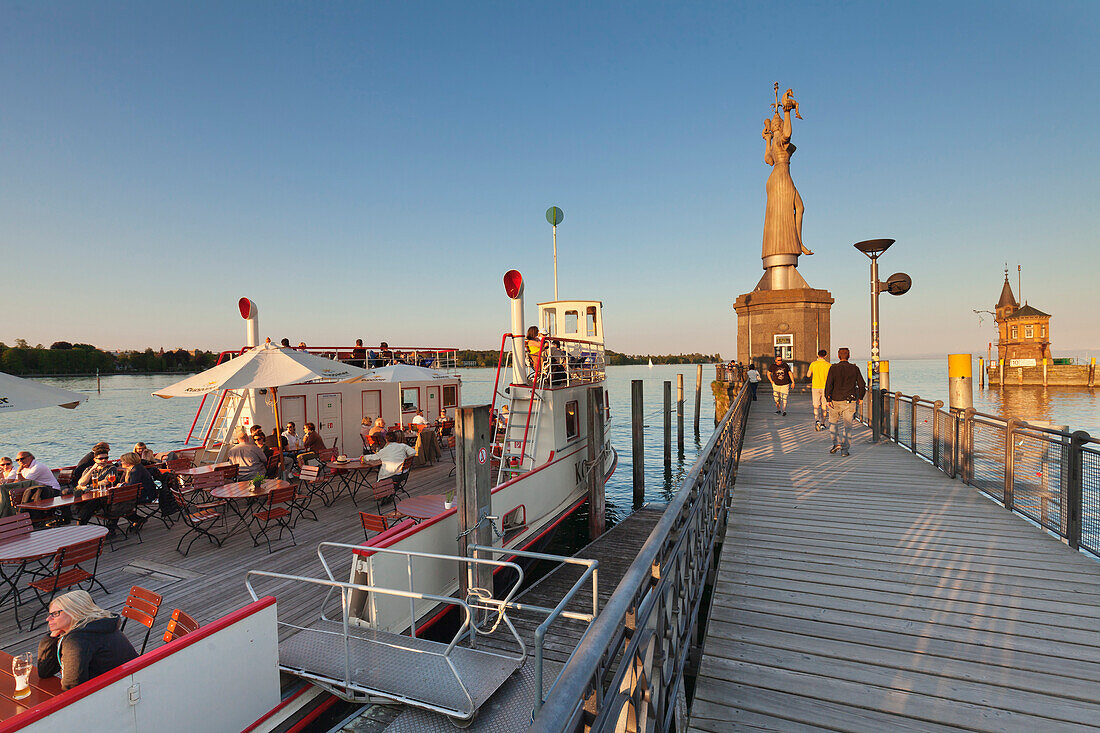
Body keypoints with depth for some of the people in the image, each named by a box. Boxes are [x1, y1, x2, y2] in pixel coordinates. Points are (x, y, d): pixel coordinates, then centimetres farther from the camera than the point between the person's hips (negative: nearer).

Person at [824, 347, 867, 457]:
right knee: (847, 425, 6)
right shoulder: (855, 368, 0)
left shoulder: (833, 368, -5)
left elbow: (829, 385, -11)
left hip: (835, 400, -1)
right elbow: (862, 385, 3)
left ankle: (836, 444, 2)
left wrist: (828, 399, -8)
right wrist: (860, 397, 17)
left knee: (833, 423, 16)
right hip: (850, 401, 1)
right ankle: (845, 450, 4)